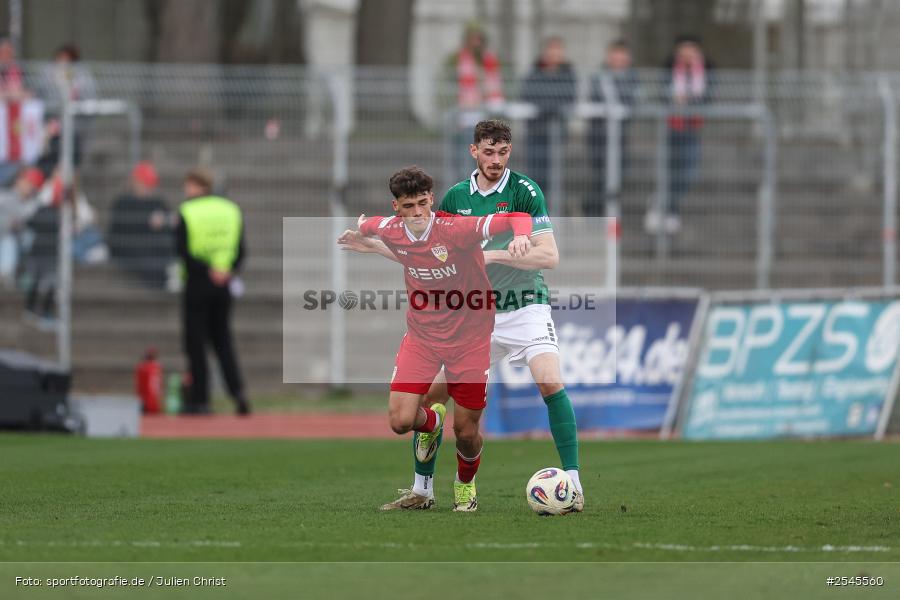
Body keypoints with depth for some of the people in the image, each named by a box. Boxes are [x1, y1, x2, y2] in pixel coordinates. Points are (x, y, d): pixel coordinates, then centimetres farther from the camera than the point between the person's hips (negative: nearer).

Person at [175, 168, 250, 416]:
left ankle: (200, 399, 3)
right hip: (223, 286, 5)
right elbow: (240, 250, 4)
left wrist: (207, 271, -14)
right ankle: (237, 391, -6)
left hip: (197, 284, -5)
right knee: (223, 340, 11)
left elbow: (183, 249, -16)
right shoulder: (230, 210, 8)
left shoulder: (186, 213, -8)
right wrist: (226, 270, -6)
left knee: (196, 342, 3)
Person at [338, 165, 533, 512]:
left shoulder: (456, 229, -23)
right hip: (421, 335, 3)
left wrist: (521, 235, -50)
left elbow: (517, 217, -34)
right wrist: (357, 231, 14)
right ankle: (432, 420, 27)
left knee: (466, 433, 2)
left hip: (468, 337, -3)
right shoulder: (391, 231, -7)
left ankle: (465, 484, 37)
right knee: (401, 421, -11)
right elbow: (372, 223, 21)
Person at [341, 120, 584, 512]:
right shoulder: (456, 197, 5)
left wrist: (492, 255, -22)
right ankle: (420, 489, 18)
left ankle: (573, 486, -21)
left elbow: (549, 255, -17)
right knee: (431, 394, 1)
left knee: (550, 382, -26)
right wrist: (376, 246, 6)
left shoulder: (524, 191, -10)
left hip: (525, 307, -5)